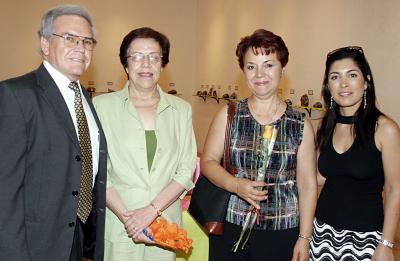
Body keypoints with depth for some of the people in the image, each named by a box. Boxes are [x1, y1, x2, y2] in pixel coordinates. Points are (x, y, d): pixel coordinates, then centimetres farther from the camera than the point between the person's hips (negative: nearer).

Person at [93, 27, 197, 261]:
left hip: (165, 224, 2)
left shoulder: (181, 109, 4)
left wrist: (152, 210, -11)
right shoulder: (103, 105, -2)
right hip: (117, 226, -1)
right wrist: (126, 216, -13)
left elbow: (186, 171, 0)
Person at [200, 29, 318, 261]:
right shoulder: (228, 115, 0)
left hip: (283, 233, 0)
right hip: (230, 229, 1)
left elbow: (308, 185, 0)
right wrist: (237, 185, -16)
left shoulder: (301, 125, -2)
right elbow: (208, 161, 2)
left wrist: (304, 238, -2)